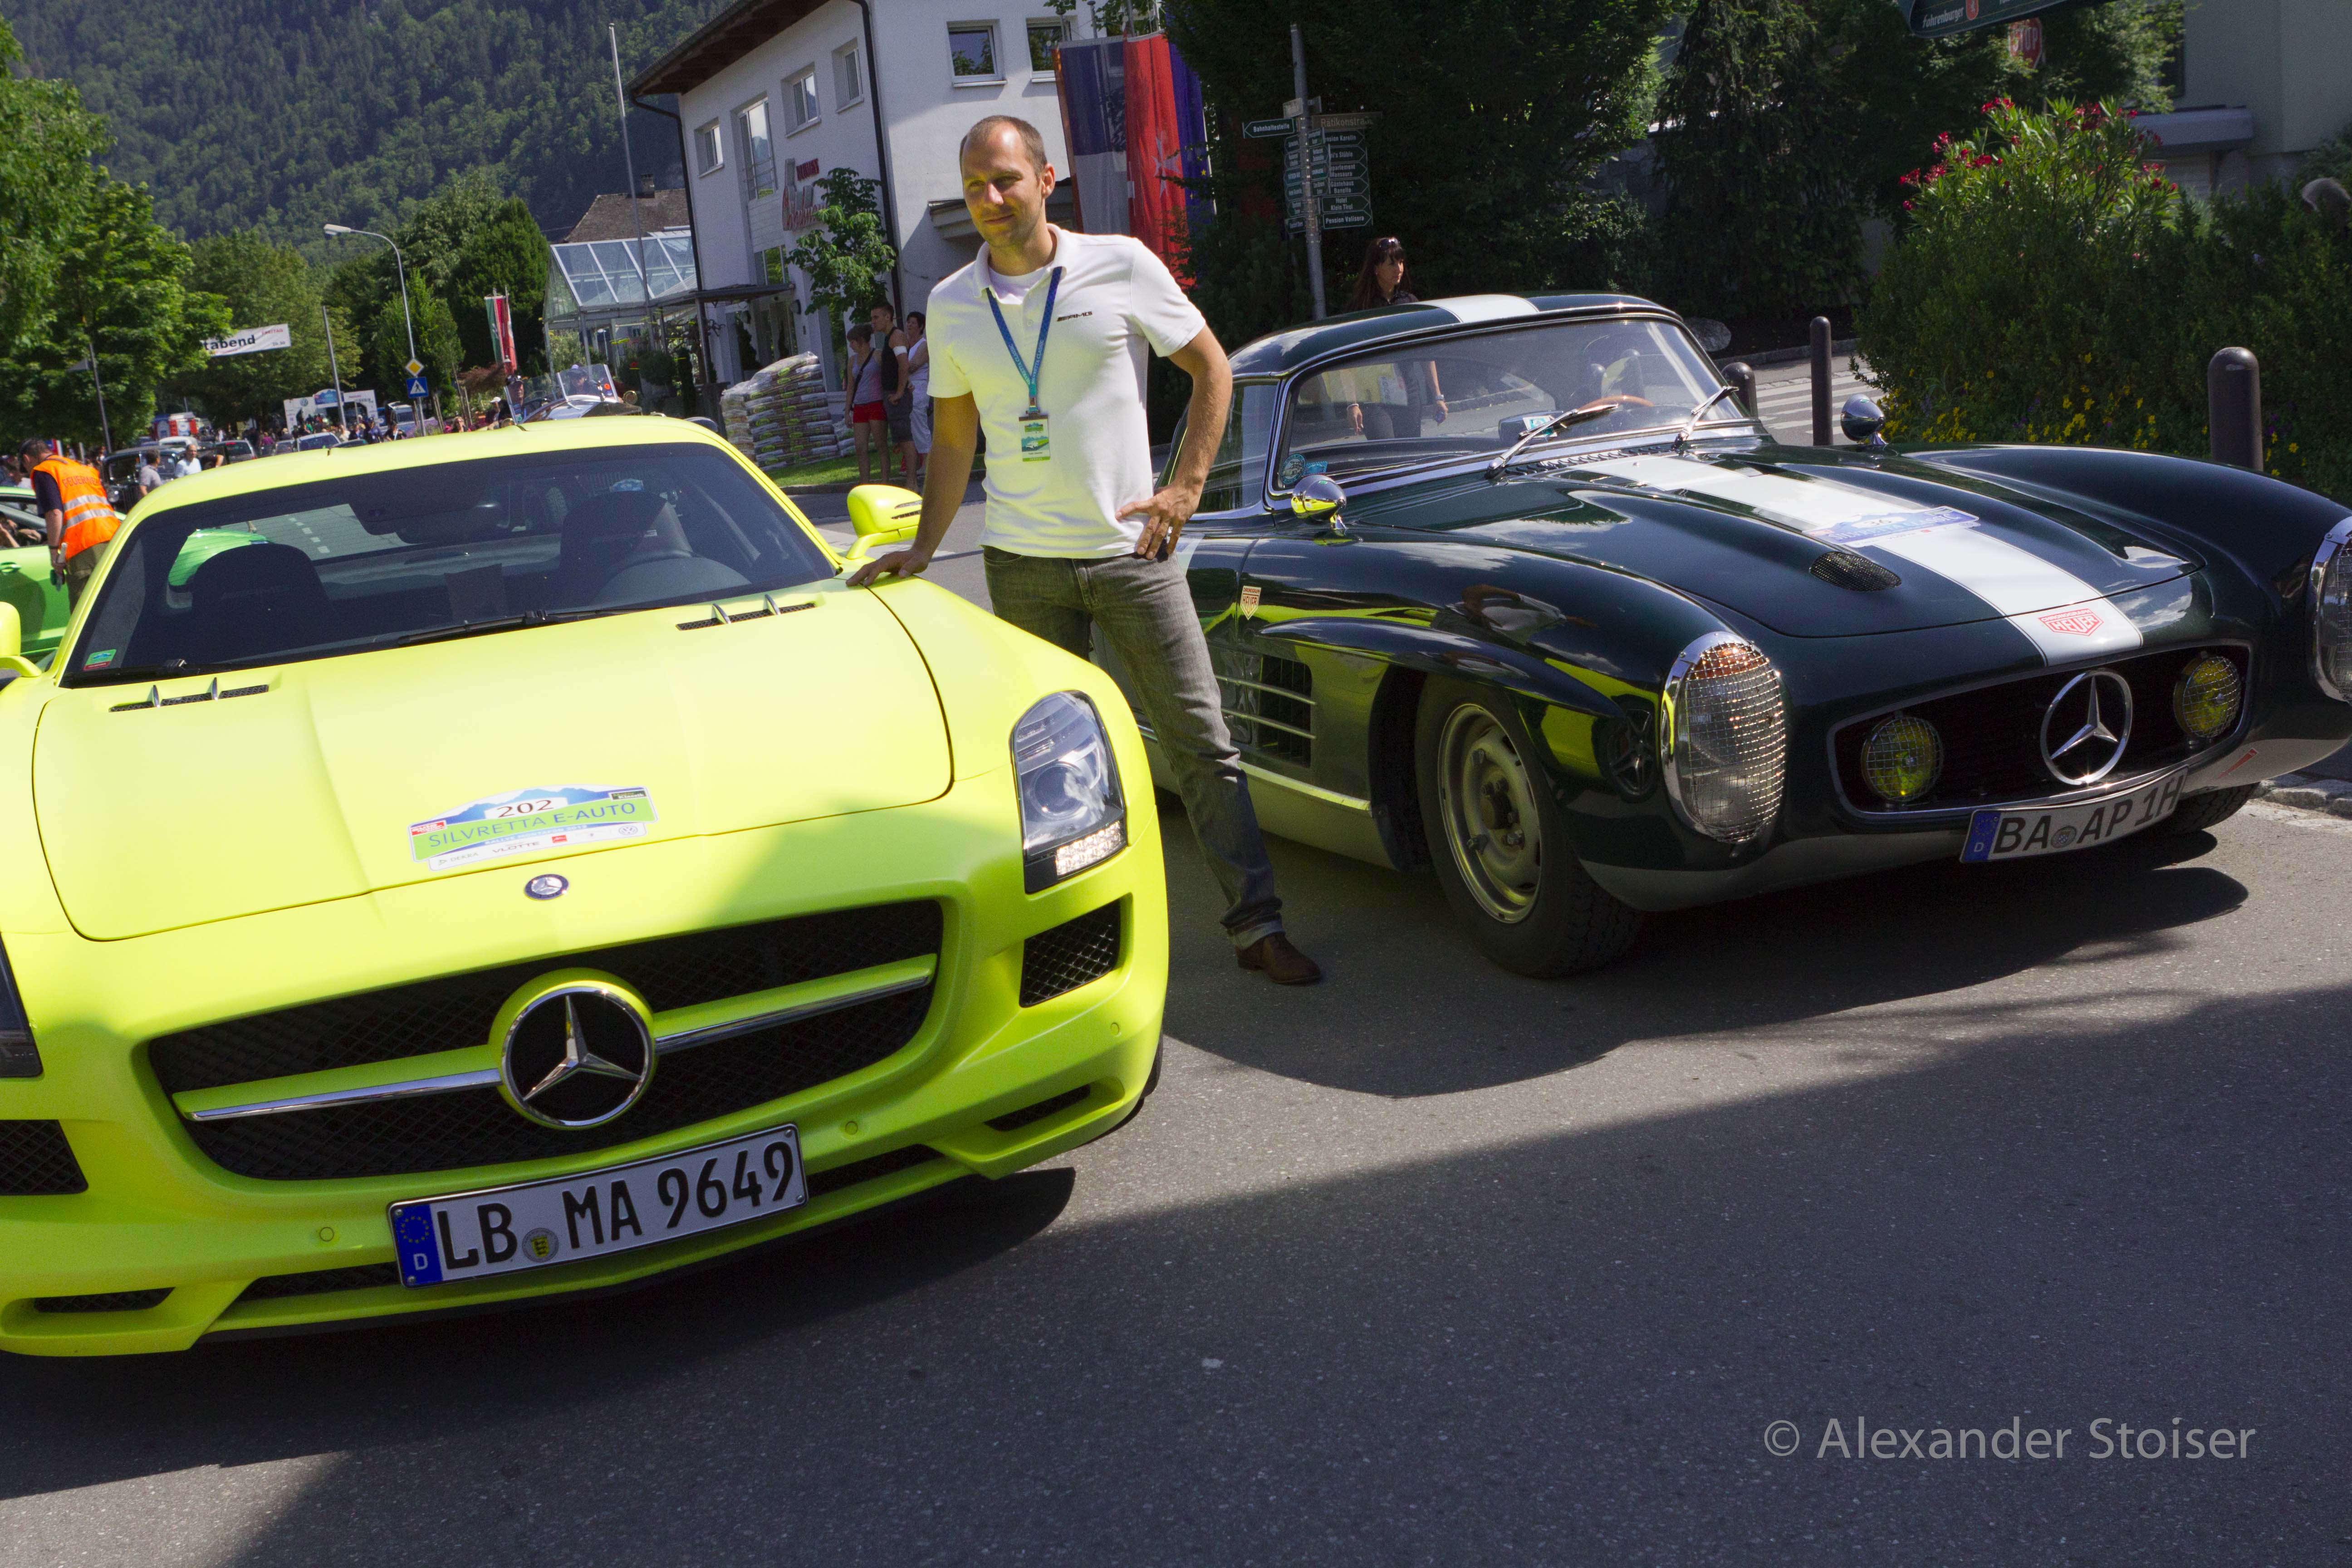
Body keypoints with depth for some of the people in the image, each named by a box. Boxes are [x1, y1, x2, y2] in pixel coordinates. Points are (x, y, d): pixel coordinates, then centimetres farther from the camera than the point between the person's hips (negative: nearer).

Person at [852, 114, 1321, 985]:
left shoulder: (1121, 265, -3)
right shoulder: (952, 306, 6)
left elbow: (1212, 368, 3)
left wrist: (1183, 489, -6)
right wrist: (923, 547, 9)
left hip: (1131, 551, -2)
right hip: (1024, 566, 2)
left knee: (1201, 742, -2)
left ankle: (1256, 923, 5)